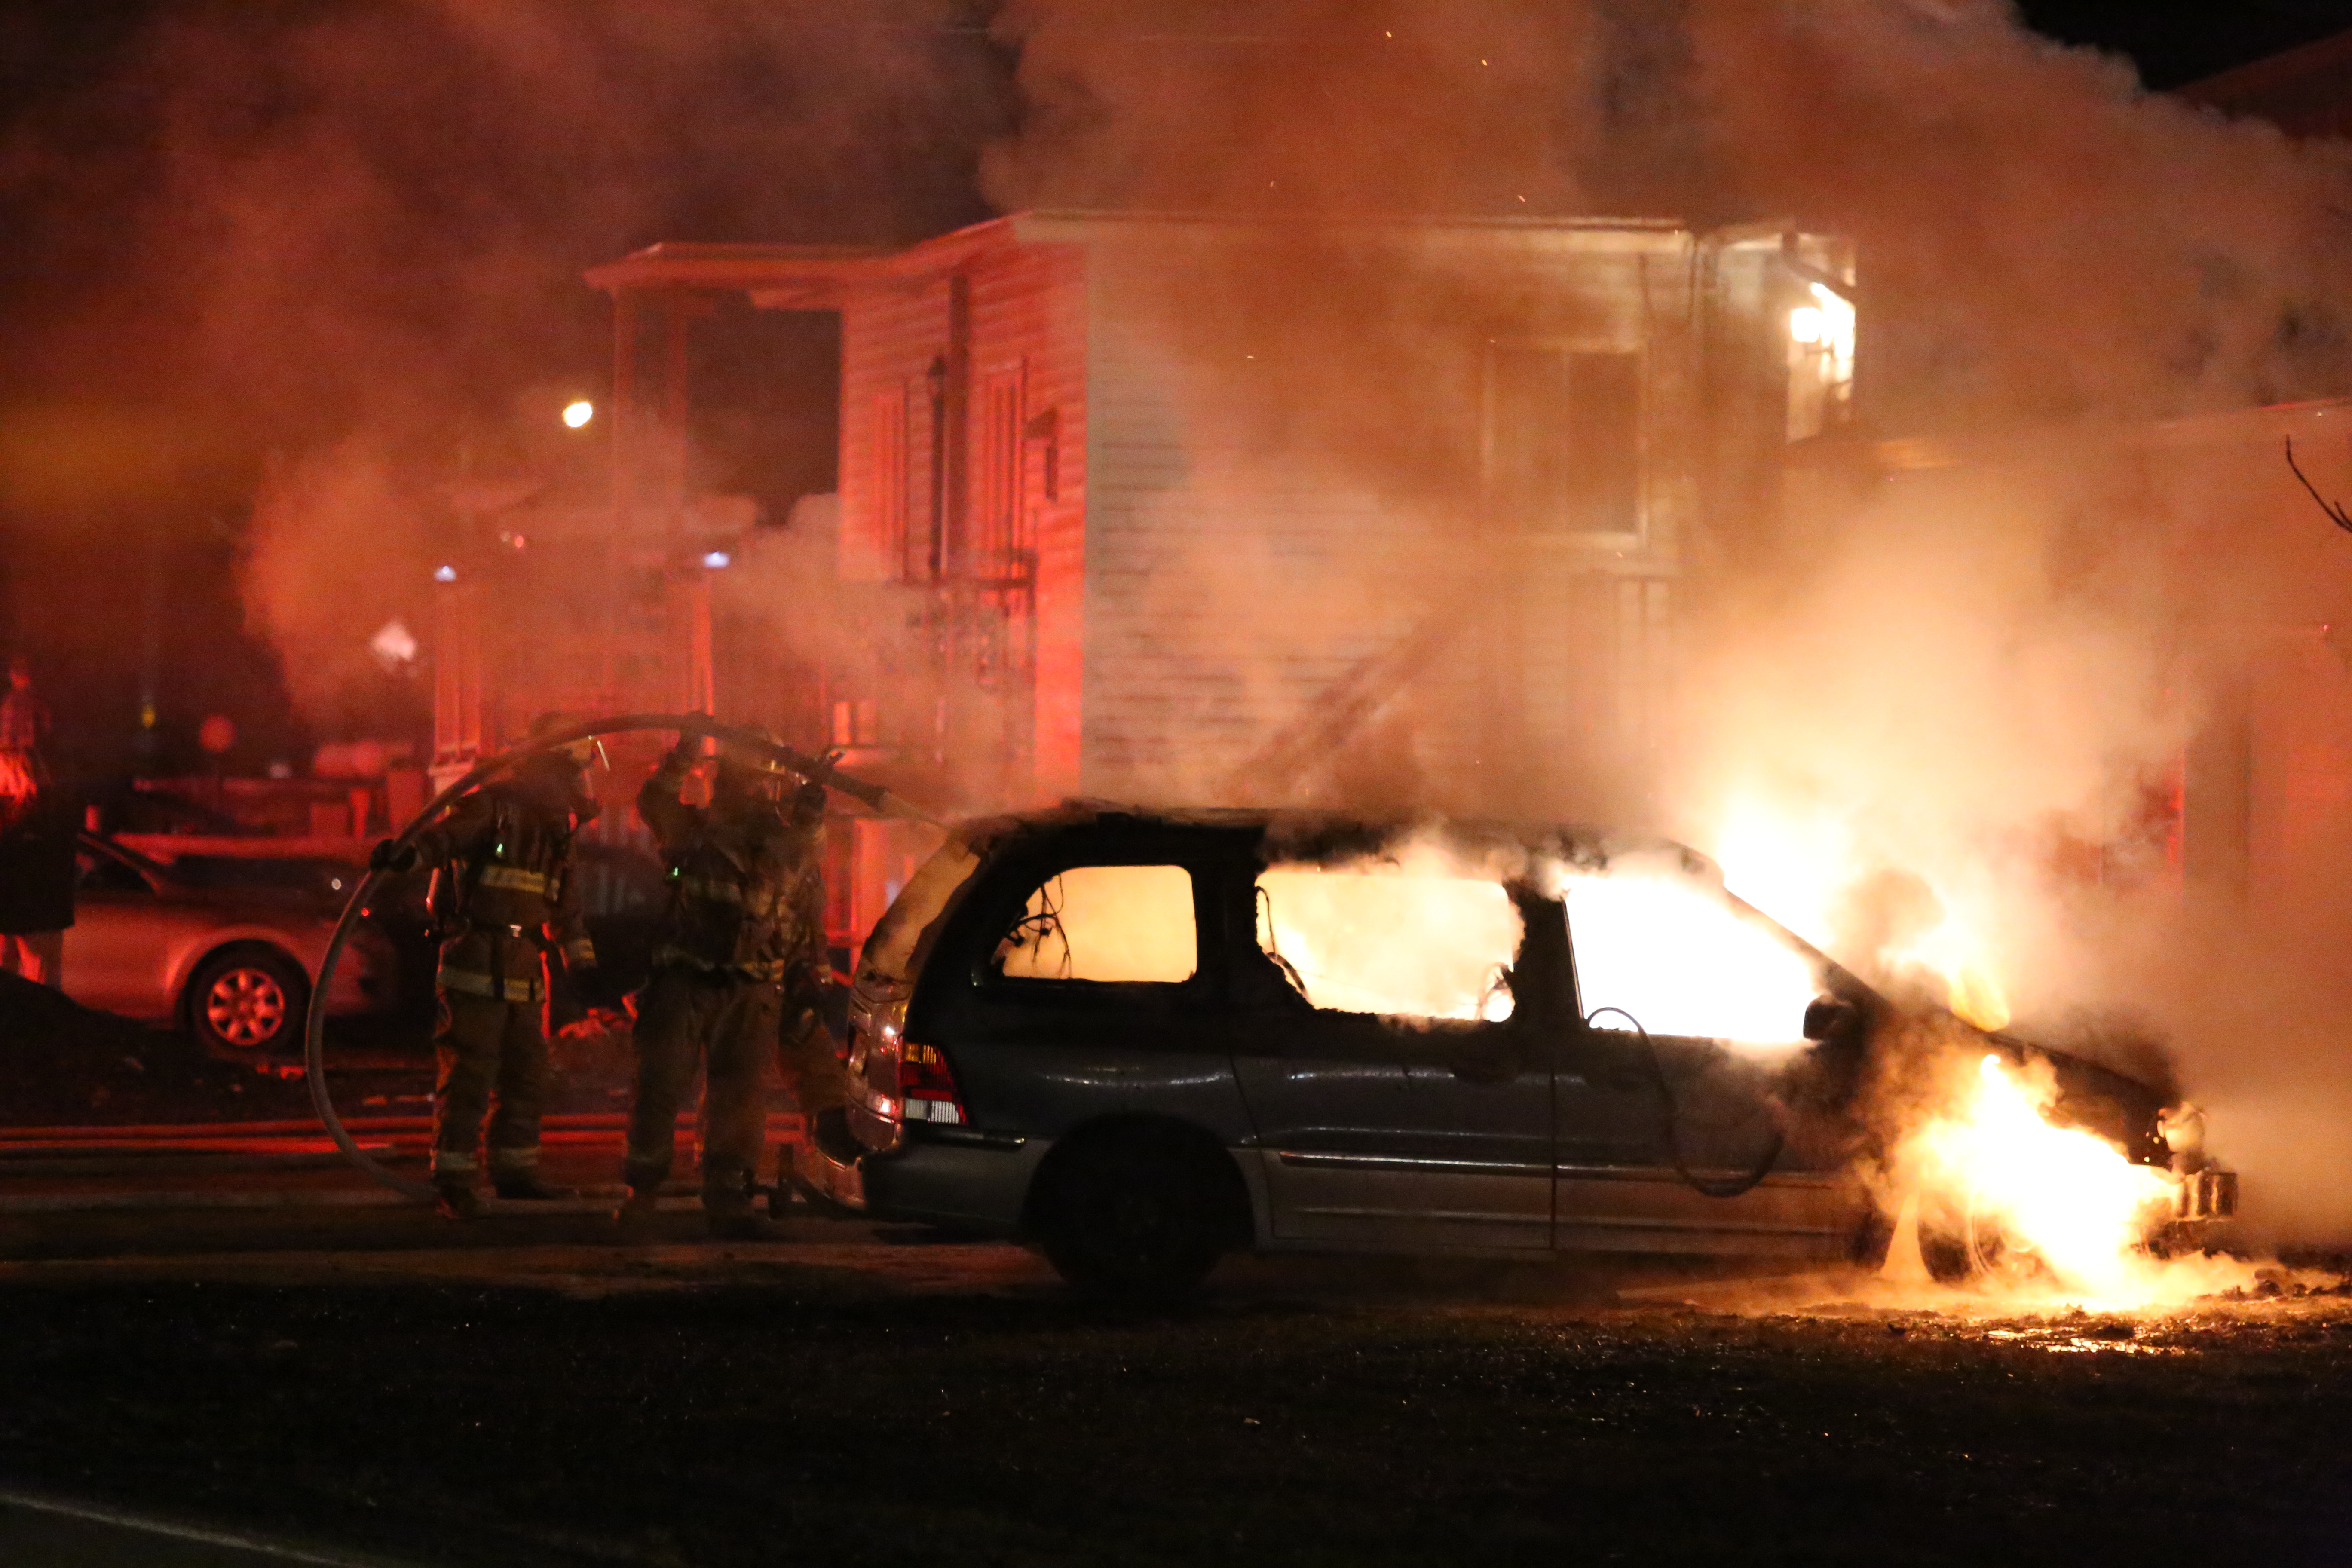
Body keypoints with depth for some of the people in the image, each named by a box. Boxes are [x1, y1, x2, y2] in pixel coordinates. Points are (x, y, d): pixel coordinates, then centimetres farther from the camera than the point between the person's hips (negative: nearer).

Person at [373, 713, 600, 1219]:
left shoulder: (555, 826, 18)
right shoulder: (494, 807, -10)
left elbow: (565, 906, 27)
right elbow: (447, 834, -29)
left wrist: (584, 963, 30)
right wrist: (407, 853, -50)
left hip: (523, 971, 9)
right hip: (479, 967, -9)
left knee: (527, 1073, 14)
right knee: (469, 1074, -8)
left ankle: (514, 1171, 26)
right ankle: (453, 1181, -4)